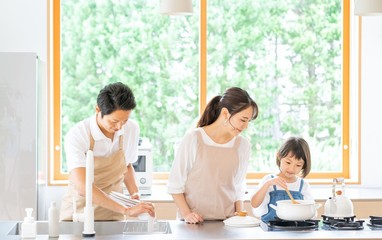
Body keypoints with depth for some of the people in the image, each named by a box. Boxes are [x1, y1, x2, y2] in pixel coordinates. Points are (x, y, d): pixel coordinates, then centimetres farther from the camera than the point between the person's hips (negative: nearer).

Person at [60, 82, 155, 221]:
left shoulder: (132, 129, -4)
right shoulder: (76, 135, -18)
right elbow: (83, 186, -28)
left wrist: (134, 193, 0)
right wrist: (126, 211, -32)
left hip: (112, 212, 2)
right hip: (79, 211, -2)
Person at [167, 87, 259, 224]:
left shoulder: (243, 145, 7)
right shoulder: (193, 139, -5)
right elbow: (175, 185, 1)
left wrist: (239, 214, 3)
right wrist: (186, 213, -9)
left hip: (227, 222, 3)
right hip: (195, 222, -3)